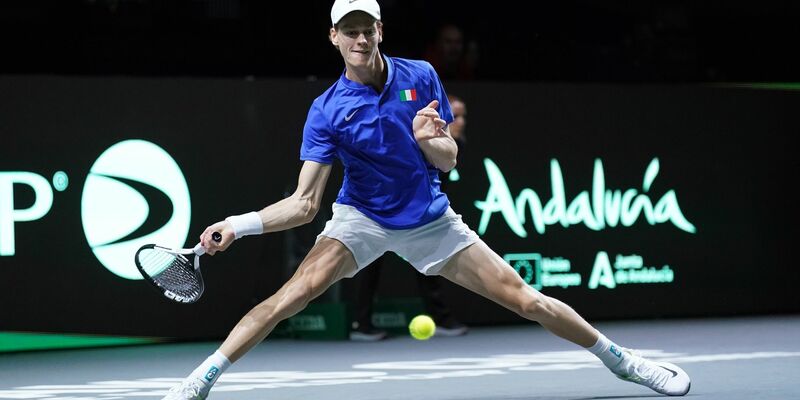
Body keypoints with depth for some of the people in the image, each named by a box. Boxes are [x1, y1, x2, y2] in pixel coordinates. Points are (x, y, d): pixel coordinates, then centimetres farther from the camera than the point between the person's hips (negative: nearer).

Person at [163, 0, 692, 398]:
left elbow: (448, 160, -4)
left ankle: (618, 357, 17)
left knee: (528, 300, -2)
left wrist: (428, 140, -28)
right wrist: (239, 225, -30)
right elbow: (304, 204, -16)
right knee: (295, 294, -26)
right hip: (361, 218, -1)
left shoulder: (421, 78, -10)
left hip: (430, 221, 1)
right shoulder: (327, 112, -15)